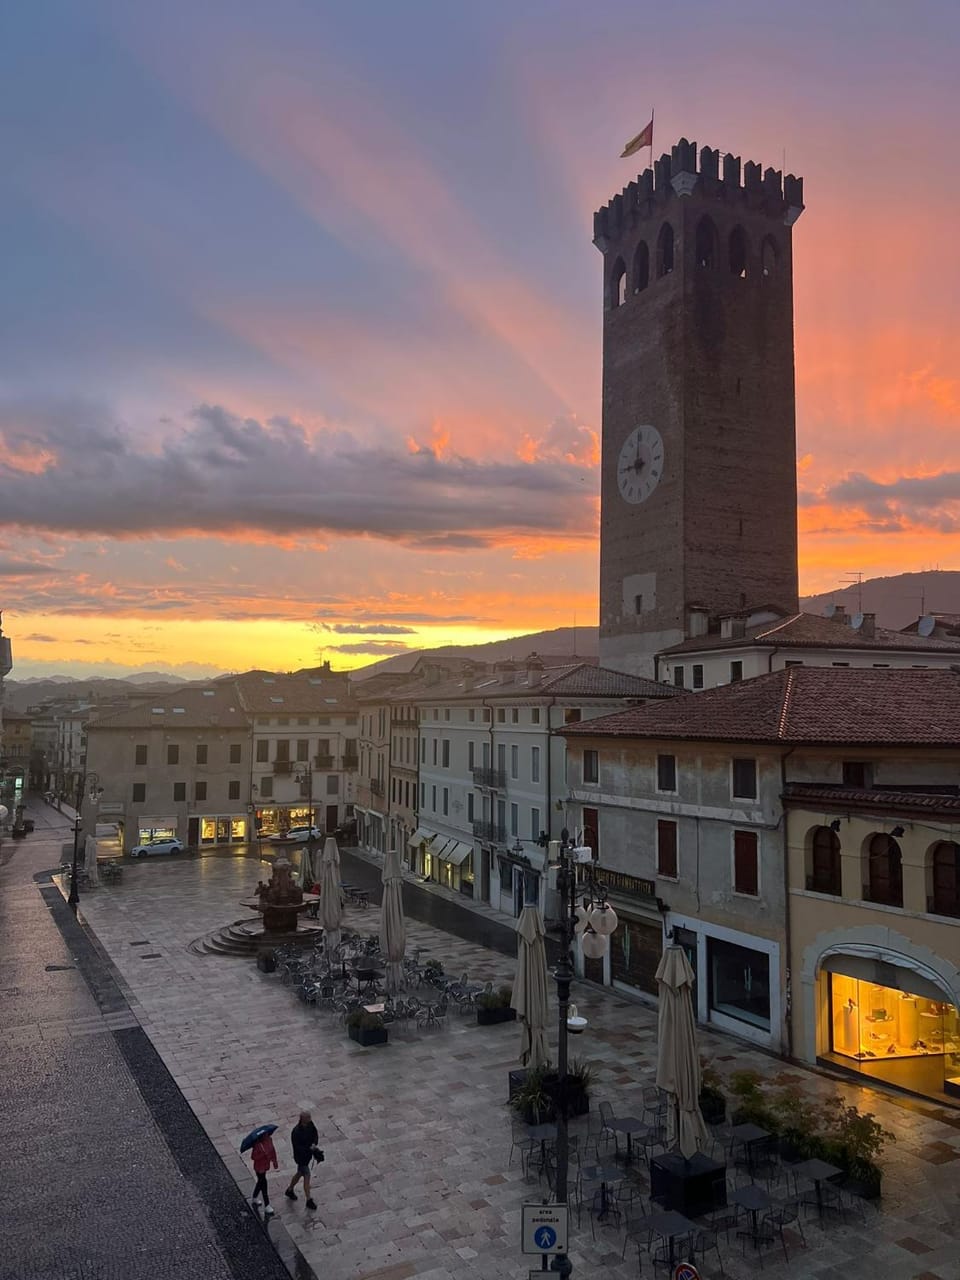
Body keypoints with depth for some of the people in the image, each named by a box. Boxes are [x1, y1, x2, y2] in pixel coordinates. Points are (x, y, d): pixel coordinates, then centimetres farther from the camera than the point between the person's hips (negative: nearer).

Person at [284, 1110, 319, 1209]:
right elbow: (296, 1147, -26)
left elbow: (315, 1134, 1)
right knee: (307, 1176, 0)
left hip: (308, 1154, 7)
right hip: (301, 1157, -7)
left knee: (300, 1173, 24)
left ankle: (290, 1190, 46)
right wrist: (309, 1149, -29)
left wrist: (314, 1144, -18)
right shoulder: (296, 1132, -31)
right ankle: (309, 1200, 15)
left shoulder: (310, 1124, -10)